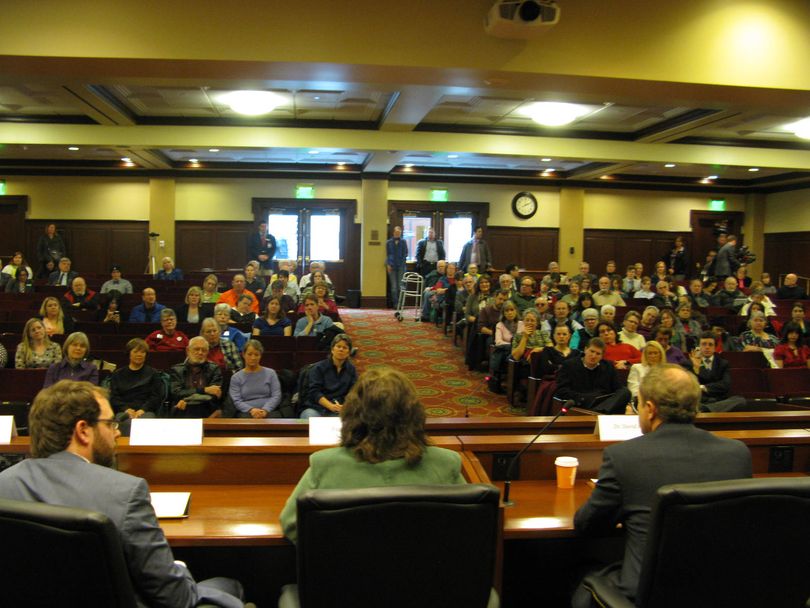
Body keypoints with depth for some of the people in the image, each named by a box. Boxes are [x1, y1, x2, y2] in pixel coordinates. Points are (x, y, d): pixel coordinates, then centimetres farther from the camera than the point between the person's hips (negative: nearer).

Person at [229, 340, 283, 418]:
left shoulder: (270, 373, 17)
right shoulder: (236, 377, 16)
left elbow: (276, 396, 6)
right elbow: (236, 401, 4)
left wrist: (265, 410, -13)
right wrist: (251, 410, -16)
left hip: (269, 411, 0)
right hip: (246, 412, 0)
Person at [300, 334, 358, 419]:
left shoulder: (351, 369, 13)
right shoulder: (318, 367, 4)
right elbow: (315, 391, -7)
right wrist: (331, 406, -24)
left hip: (338, 410, 2)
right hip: (315, 408, -2)